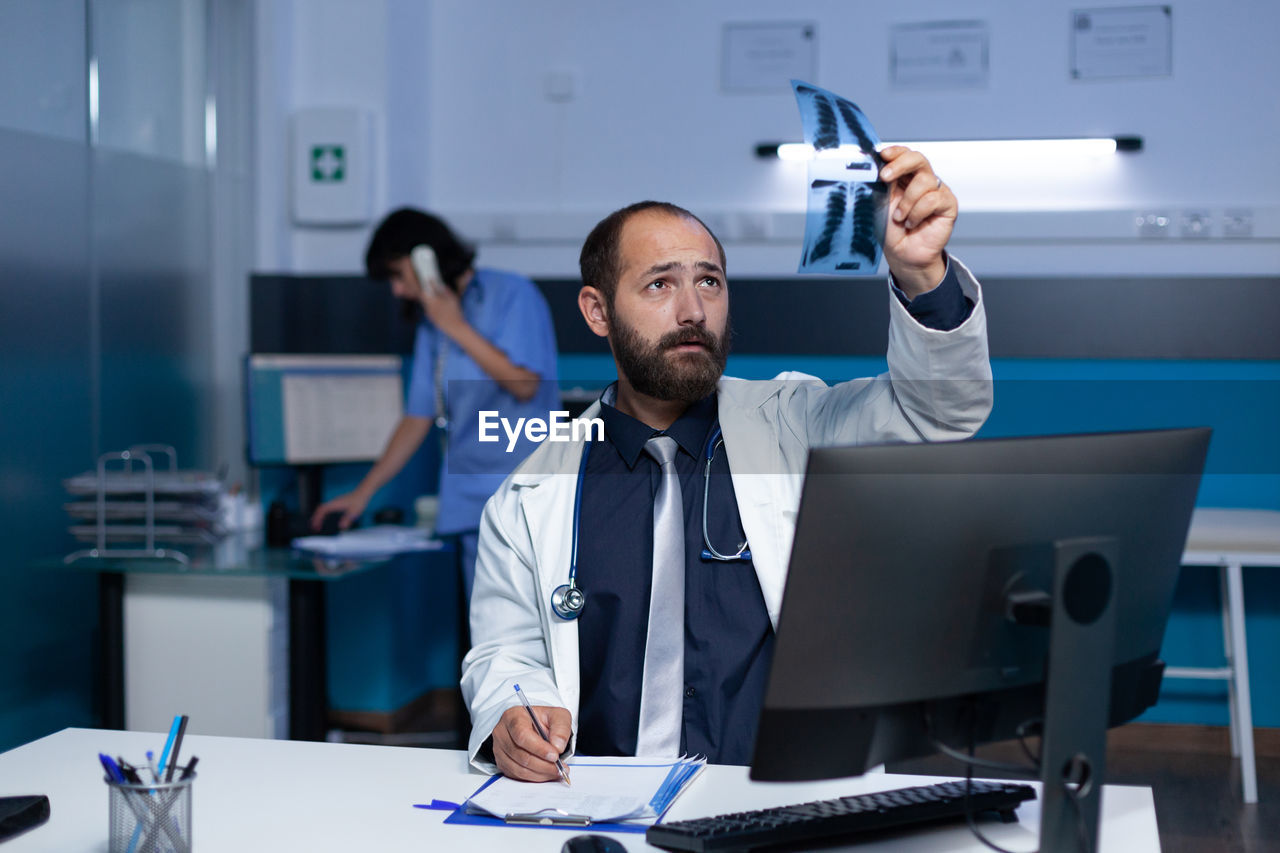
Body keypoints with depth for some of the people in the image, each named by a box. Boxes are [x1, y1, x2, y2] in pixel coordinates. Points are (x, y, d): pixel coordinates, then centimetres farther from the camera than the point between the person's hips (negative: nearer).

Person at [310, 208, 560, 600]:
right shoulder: (432, 326, 17)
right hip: (472, 505, 6)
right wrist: (364, 492, 17)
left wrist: (456, 327, -9)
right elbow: (417, 419, 20)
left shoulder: (512, 295, -3)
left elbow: (524, 384, -13)